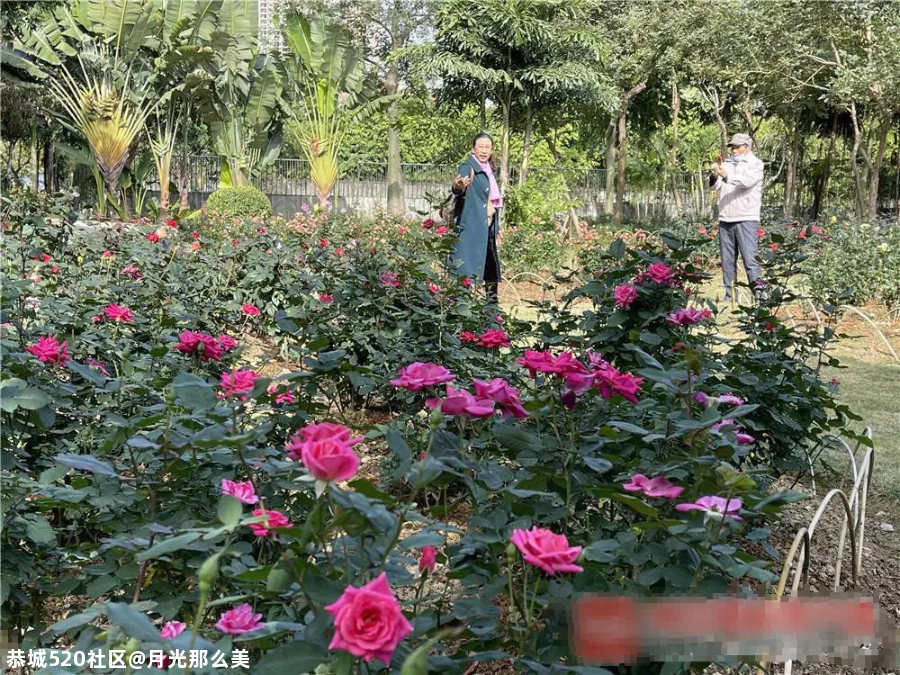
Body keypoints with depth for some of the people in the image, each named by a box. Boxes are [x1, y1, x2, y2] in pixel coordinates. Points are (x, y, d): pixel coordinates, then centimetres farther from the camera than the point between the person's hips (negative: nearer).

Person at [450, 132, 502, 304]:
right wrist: (458, 186, -53)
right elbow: (459, 191, -29)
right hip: (471, 227, -9)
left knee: (491, 266, 13)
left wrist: (496, 227, 19)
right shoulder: (467, 167, -9)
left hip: (487, 227, 9)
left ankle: (491, 300, 22)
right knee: (470, 264, -16)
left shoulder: (488, 170, 15)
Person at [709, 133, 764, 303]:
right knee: (727, 260, 6)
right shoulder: (726, 163, 17)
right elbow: (715, 186, 9)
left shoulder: (755, 163, 2)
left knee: (750, 259, -10)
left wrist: (727, 175, -30)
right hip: (725, 219, 5)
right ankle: (729, 294, 12)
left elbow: (748, 181, -16)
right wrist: (715, 175, -12)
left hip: (746, 219, -5)